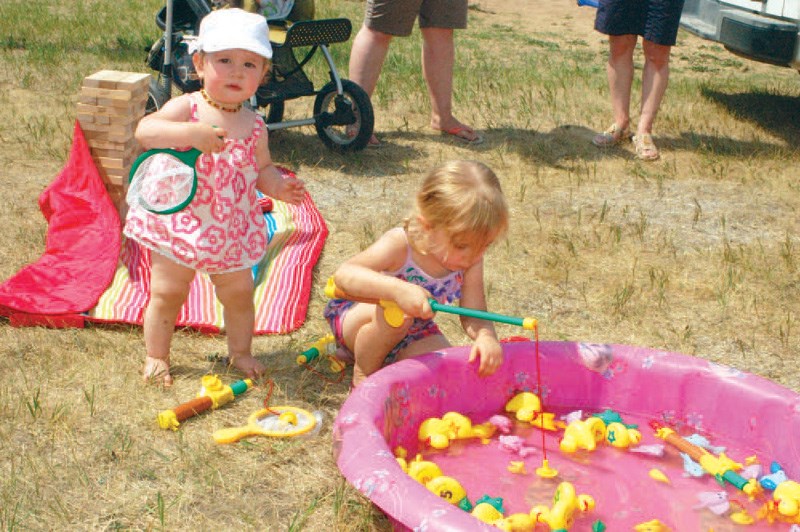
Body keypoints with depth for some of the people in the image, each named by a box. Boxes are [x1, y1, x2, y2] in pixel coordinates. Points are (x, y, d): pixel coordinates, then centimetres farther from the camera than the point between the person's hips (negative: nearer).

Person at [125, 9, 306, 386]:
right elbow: (144, 131, -25)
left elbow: (262, 168, 11)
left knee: (239, 292, 12)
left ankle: (240, 352, 34)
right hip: (178, 222, -3)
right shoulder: (186, 108, -11)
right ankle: (156, 357, 24)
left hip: (231, 228, 3)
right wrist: (190, 133, -39)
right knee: (167, 292, 6)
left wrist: (278, 186, -11)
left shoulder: (254, 126, 1)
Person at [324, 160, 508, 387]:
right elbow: (343, 274, -46)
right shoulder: (398, 246, -33)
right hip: (356, 319, -6)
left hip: (412, 334, 6)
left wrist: (487, 337, -43)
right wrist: (398, 289, -61)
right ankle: (364, 372, -9)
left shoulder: (471, 261, -17)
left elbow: (473, 316, -18)